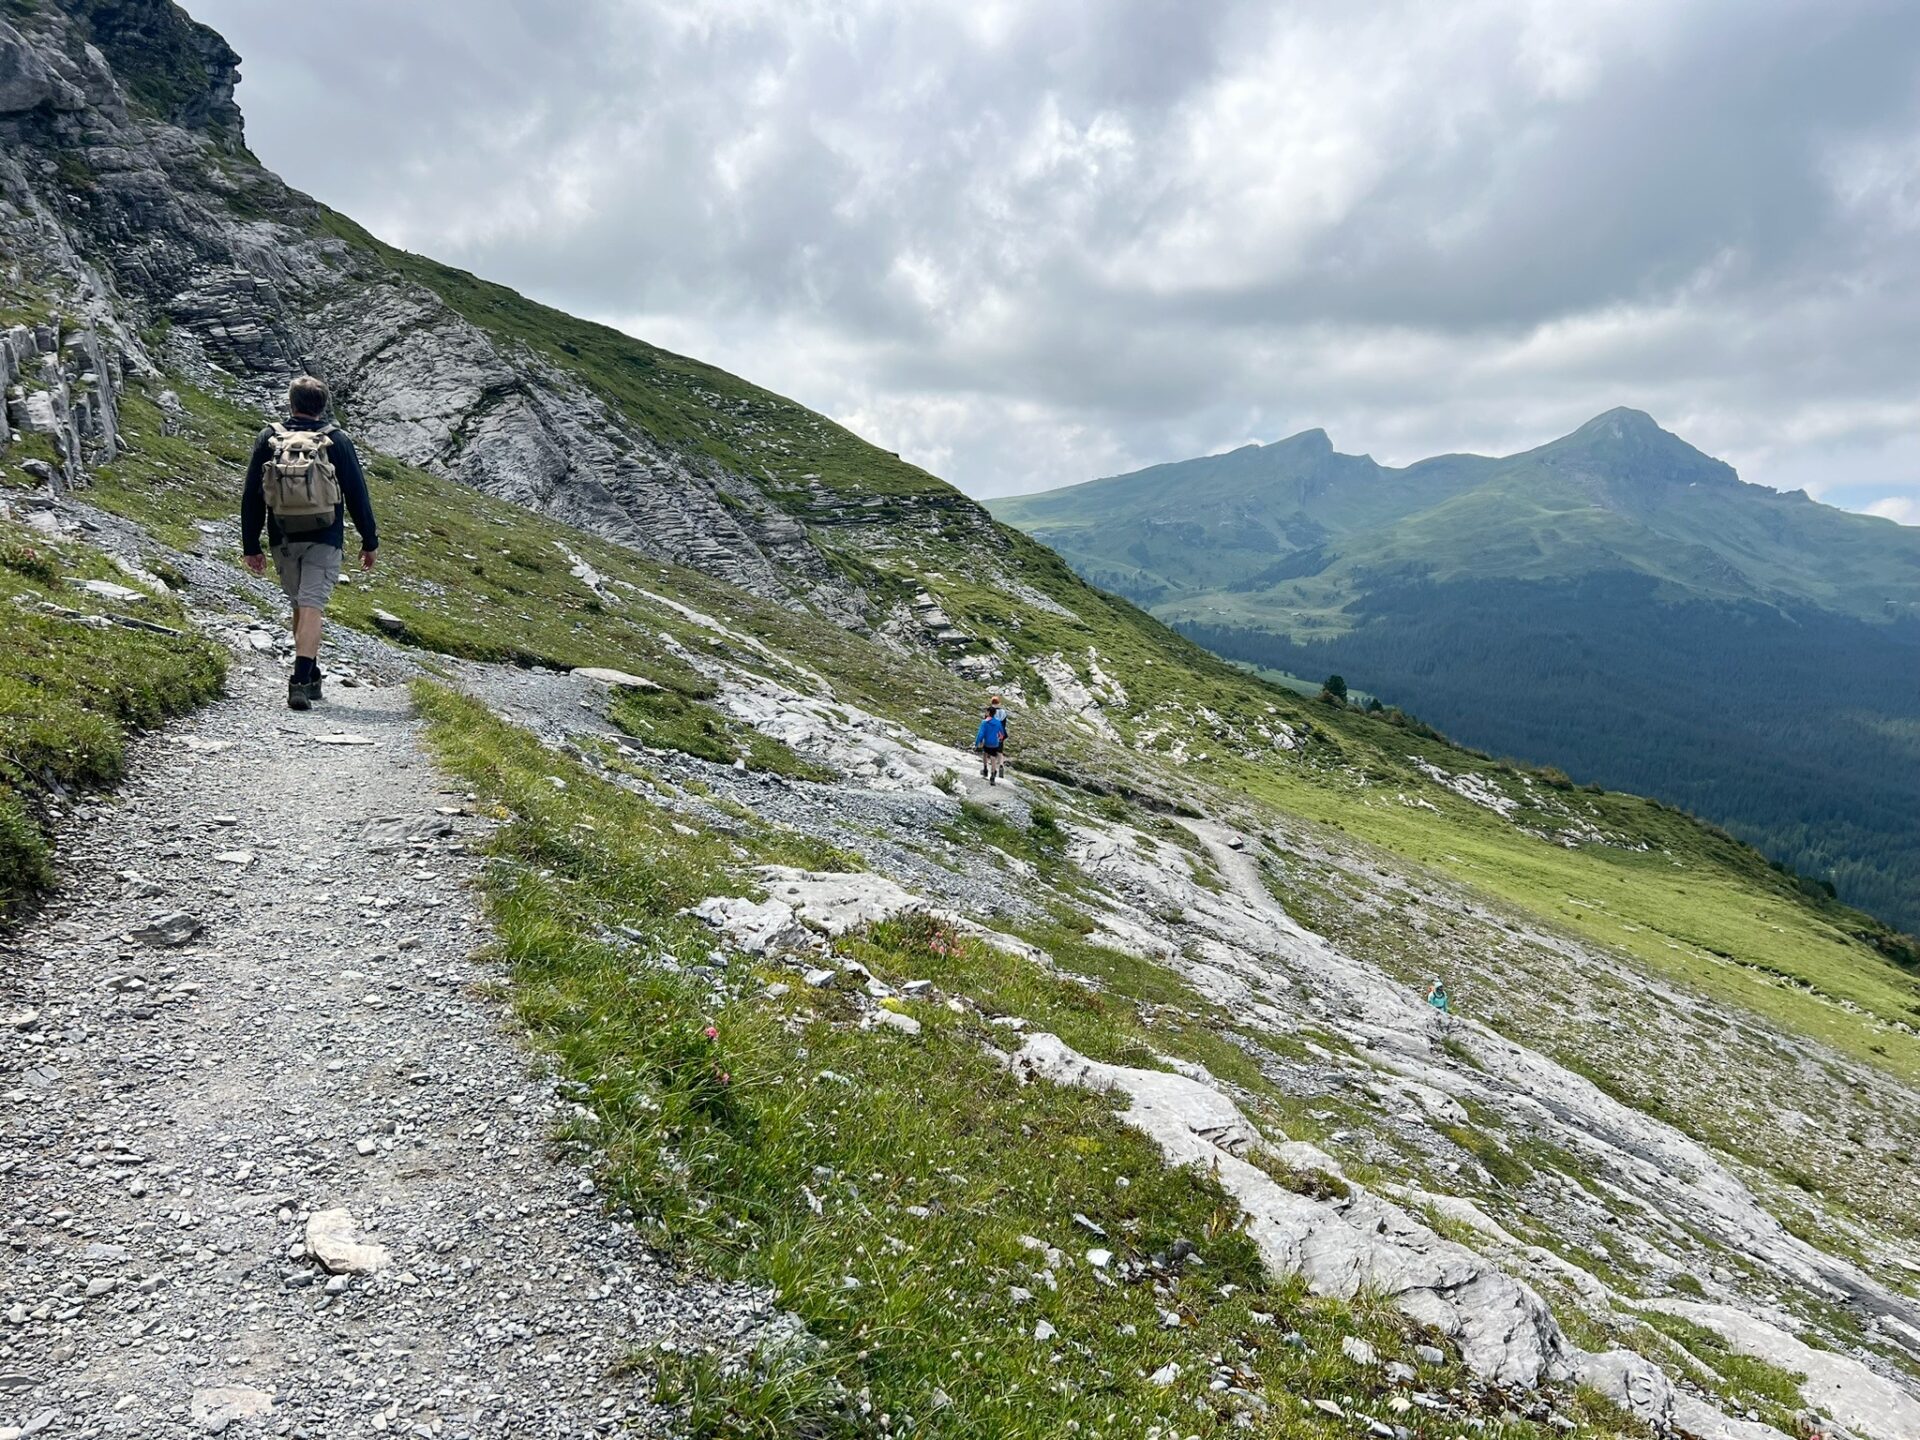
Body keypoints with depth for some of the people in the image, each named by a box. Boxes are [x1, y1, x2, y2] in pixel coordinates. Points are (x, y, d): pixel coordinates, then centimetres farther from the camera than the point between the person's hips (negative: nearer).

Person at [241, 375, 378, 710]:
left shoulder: (268, 439, 5)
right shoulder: (337, 441, -2)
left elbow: (251, 496, 6)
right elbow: (357, 494, 0)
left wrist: (250, 546, 11)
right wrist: (369, 541, 8)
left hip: (283, 541, 3)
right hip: (324, 540, -3)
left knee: (299, 606, 18)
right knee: (312, 607, -8)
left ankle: (310, 676, 27)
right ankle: (302, 681, -19)